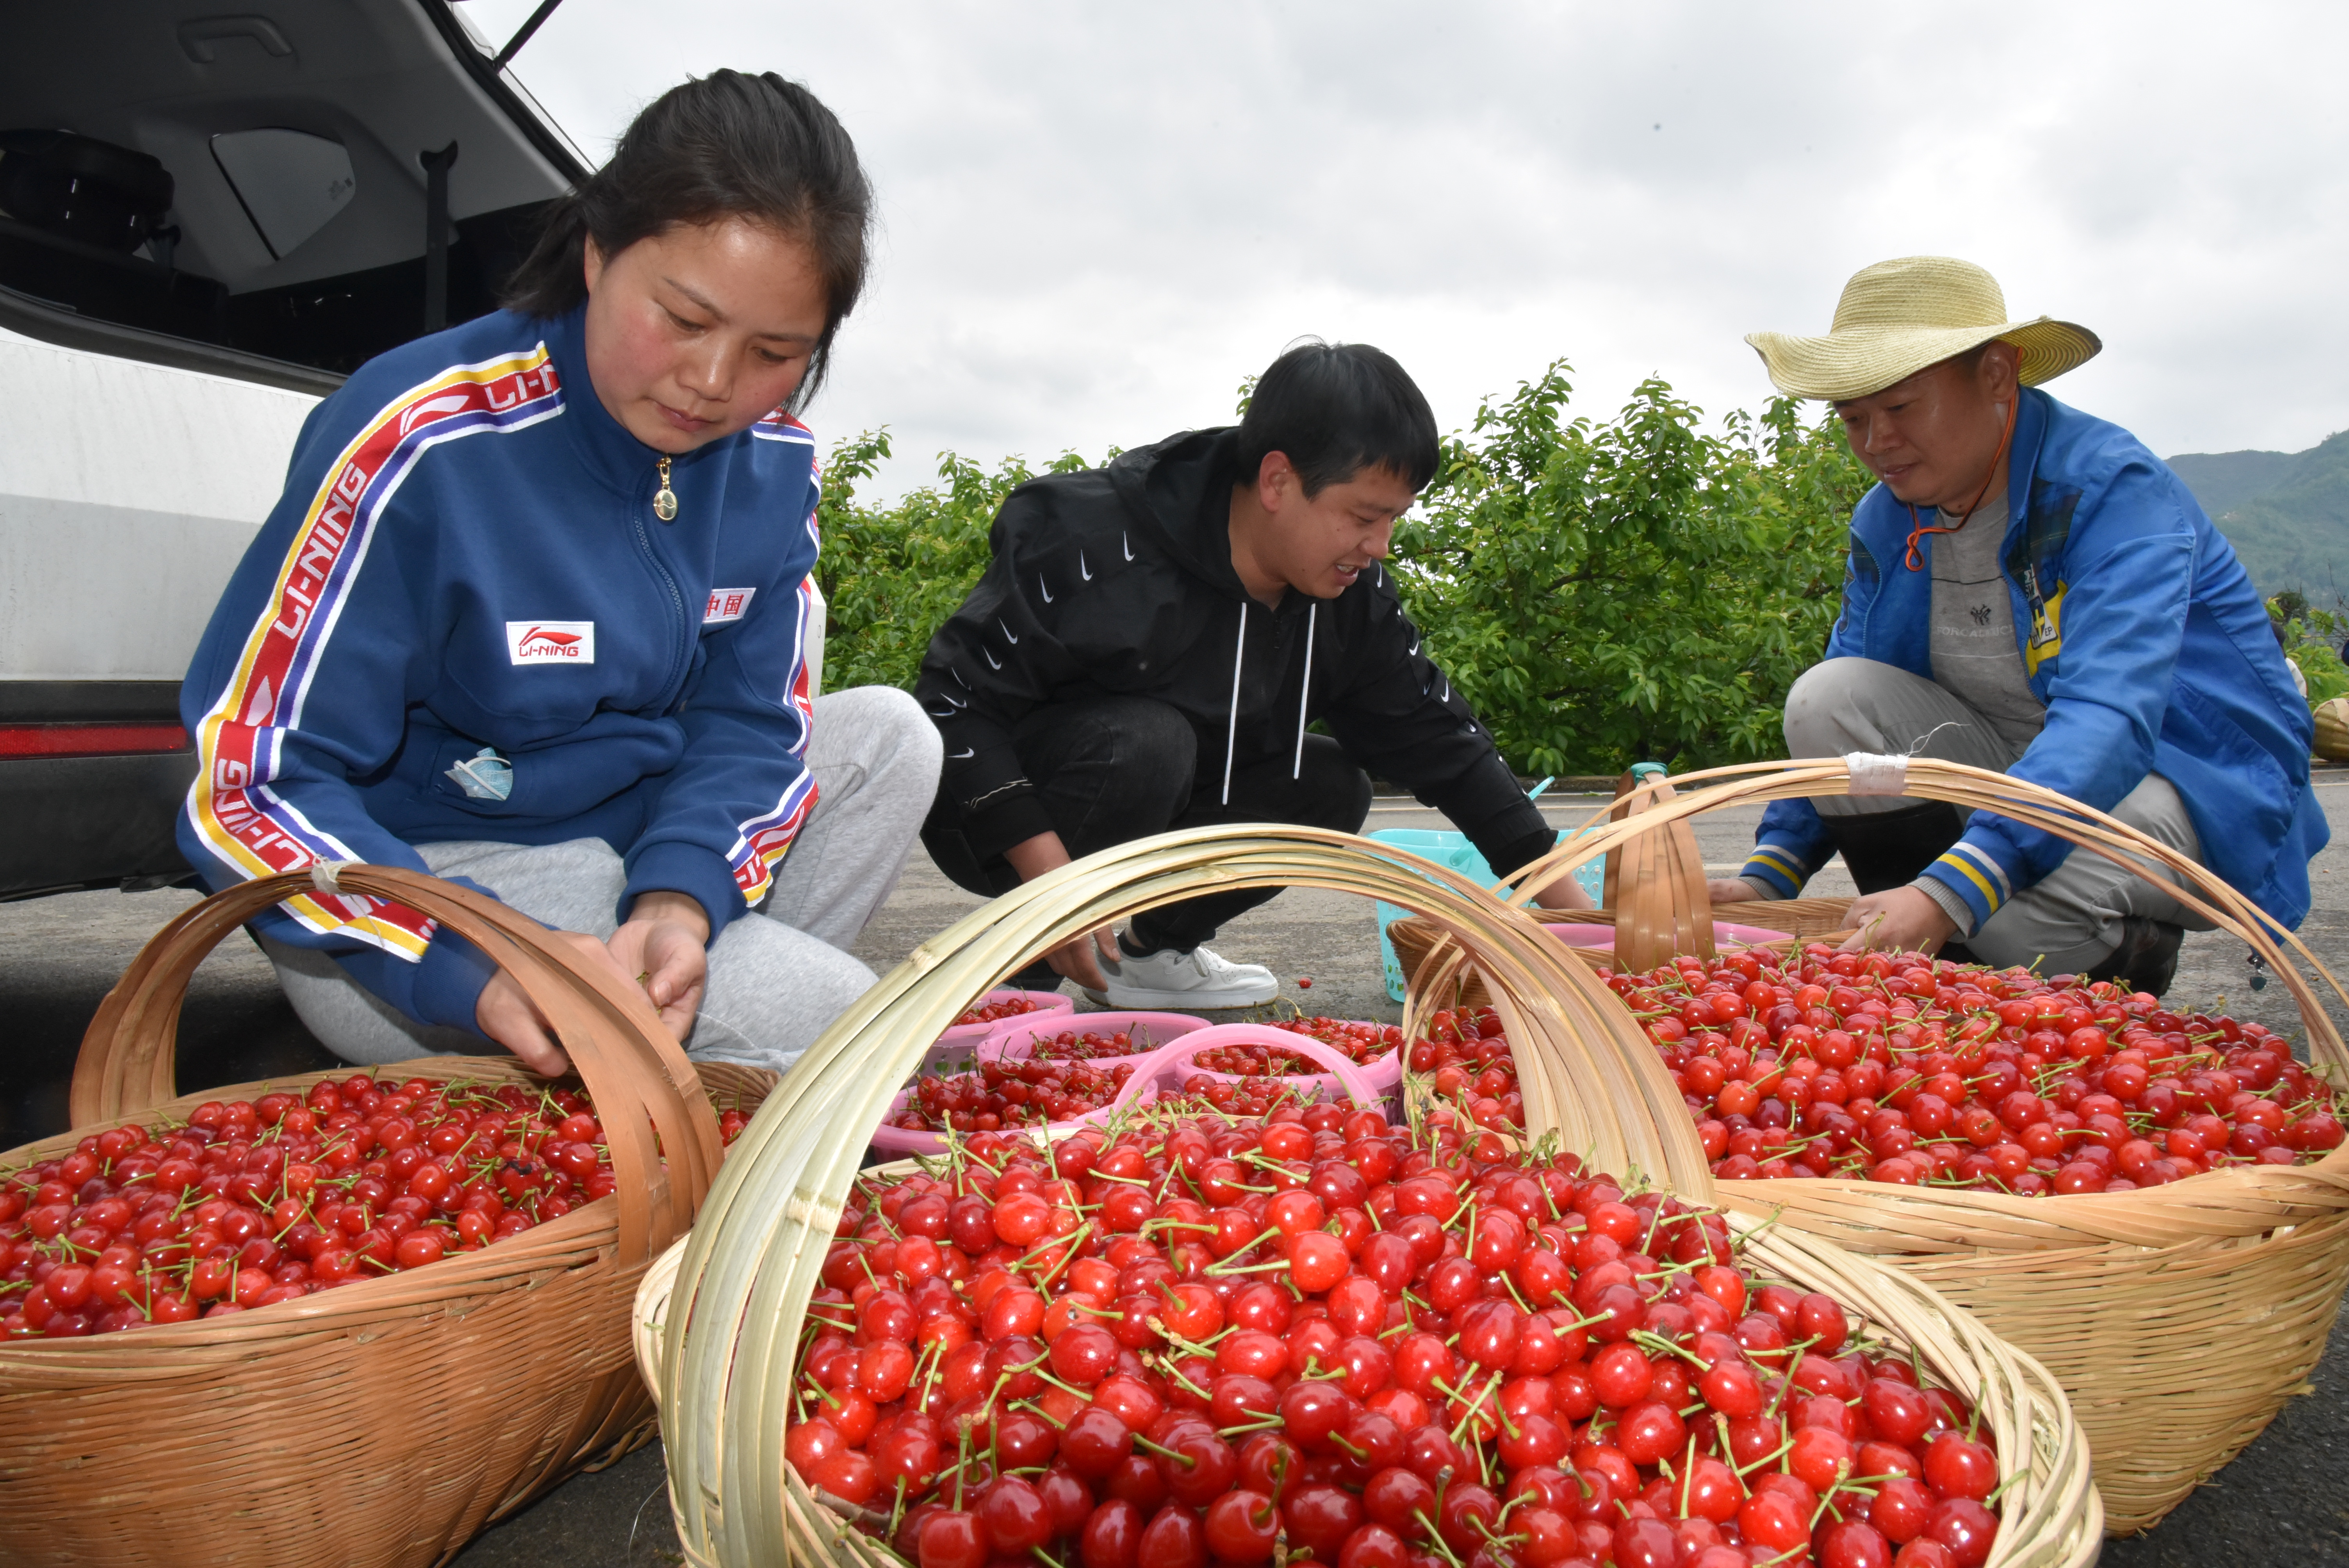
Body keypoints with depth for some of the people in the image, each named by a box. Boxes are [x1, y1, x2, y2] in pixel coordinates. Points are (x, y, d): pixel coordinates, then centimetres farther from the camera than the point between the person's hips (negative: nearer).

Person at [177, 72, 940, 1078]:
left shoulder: (773, 457, -5)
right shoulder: (420, 443, -23)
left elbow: (749, 720, -3)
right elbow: (250, 792, -22)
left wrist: (678, 903, -24)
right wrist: (480, 964, -38)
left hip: (639, 841, 7)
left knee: (890, 734, -3)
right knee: (834, 1017, -22)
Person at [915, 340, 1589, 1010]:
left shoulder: (1353, 592, -7)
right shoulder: (1096, 550, -28)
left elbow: (1434, 731, -1)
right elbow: (953, 695, -26)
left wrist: (1564, 894, -6)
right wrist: (1046, 866, -36)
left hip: (1153, 815, 6)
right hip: (996, 822, -6)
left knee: (1331, 785, -10)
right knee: (1145, 742, -34)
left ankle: (1149, 946, 4)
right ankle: (1021, 965, -14)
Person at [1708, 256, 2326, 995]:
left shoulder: (2116, 489, -22)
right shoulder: (1886, 521, -1)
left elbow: (2109, 721, -36)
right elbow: (1845, 723, 4)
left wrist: (1948, 893, -49)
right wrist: (1767, 877, -12)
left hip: (2196, 785, -6)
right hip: (2018, 765, 6)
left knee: (2022, 911, -37)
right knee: (1826, 699, -18)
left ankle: (2131, 955, 3)